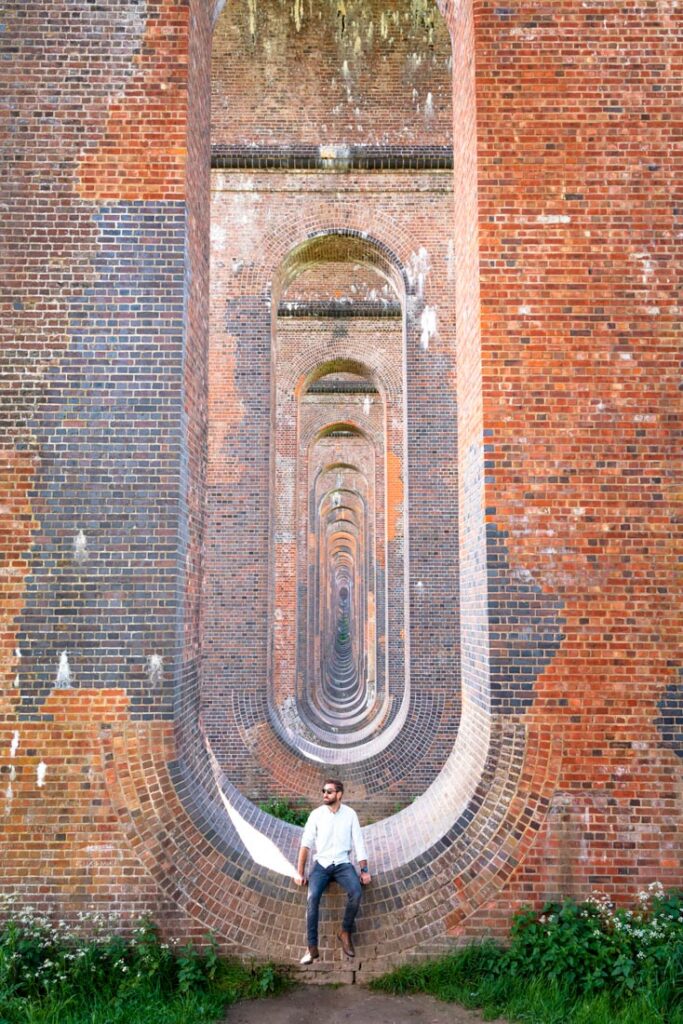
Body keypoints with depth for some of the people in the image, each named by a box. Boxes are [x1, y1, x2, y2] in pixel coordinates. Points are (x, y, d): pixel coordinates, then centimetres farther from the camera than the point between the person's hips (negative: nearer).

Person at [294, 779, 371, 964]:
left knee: (356, 892, -29)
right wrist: (299, 872, -7)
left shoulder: (350, 814, 3)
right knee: (312, 897, -27)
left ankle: (345, 932, -6)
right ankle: (312, 947, -21)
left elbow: (359, 843, 2)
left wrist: (364, 870, -6)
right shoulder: (316, 814, 1)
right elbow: (306, 844, -1)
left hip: (343, 863, 0)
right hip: (321, 863, 0)